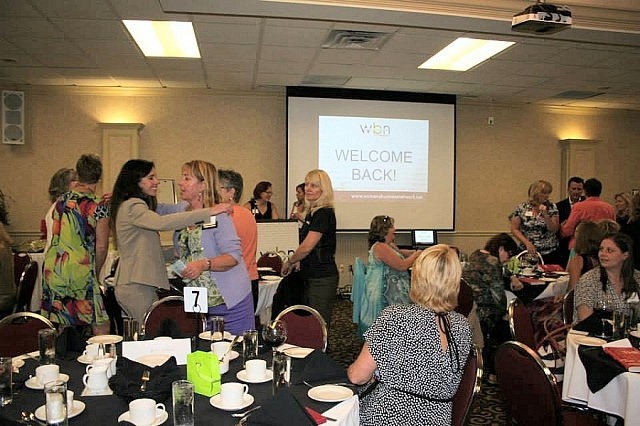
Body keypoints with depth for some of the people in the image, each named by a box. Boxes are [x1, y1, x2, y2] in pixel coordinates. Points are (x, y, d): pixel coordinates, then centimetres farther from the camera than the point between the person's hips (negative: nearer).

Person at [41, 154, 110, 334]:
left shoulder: (61, 200, 7)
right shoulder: (99, 207, -8)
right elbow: (101, 246, -7)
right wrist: (95, 272, 8)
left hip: (52, 266, 6)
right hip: (79, 269, -6)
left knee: (63, 325, 16)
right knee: (101, 326, 0)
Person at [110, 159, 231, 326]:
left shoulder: (136, 205, 17)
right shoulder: (132, 207, -14)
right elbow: (162, 223, -34)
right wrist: (208, 212, -36)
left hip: (133, 285, 10)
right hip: (136, 287, -10)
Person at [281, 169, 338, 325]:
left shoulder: (324, 213, -17)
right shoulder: (313, 212, 14)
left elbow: (307, 246, -21)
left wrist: (289, 262, -6)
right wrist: (298, 261, 13)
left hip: (322, 278, -10)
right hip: (312, 277, 10)